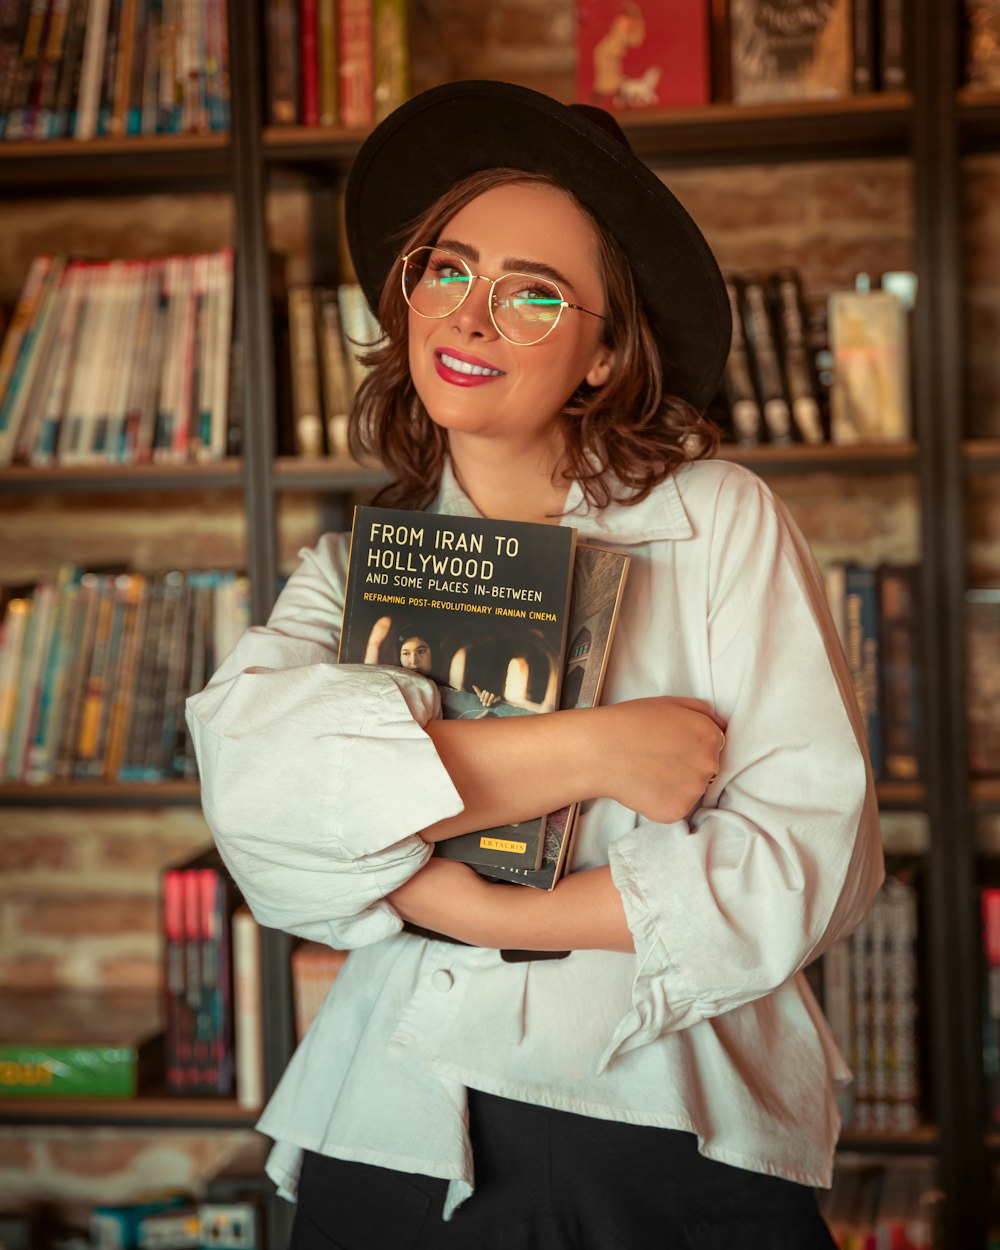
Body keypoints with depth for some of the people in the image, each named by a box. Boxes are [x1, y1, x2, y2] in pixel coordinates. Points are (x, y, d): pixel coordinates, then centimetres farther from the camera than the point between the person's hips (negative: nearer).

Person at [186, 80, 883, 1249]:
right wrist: (588, 752, -20)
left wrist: (488, 911, -15)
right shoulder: (355, 563, 5)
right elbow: (249, 775, -16)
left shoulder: (720, 524, -3)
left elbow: (812, 853, -11)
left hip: (684, 1148, -2)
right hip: (403, 1138, 2)